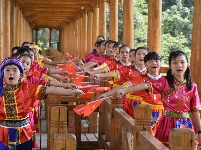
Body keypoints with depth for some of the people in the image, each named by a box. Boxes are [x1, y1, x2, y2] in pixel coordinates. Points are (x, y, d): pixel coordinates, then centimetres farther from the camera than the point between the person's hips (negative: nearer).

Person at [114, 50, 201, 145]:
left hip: (185, 125, 2)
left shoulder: (192, 87, 1)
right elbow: (146, 86, -18)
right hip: (167, 124, -1)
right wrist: (124, 90, -30)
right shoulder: (164, 81, -4)